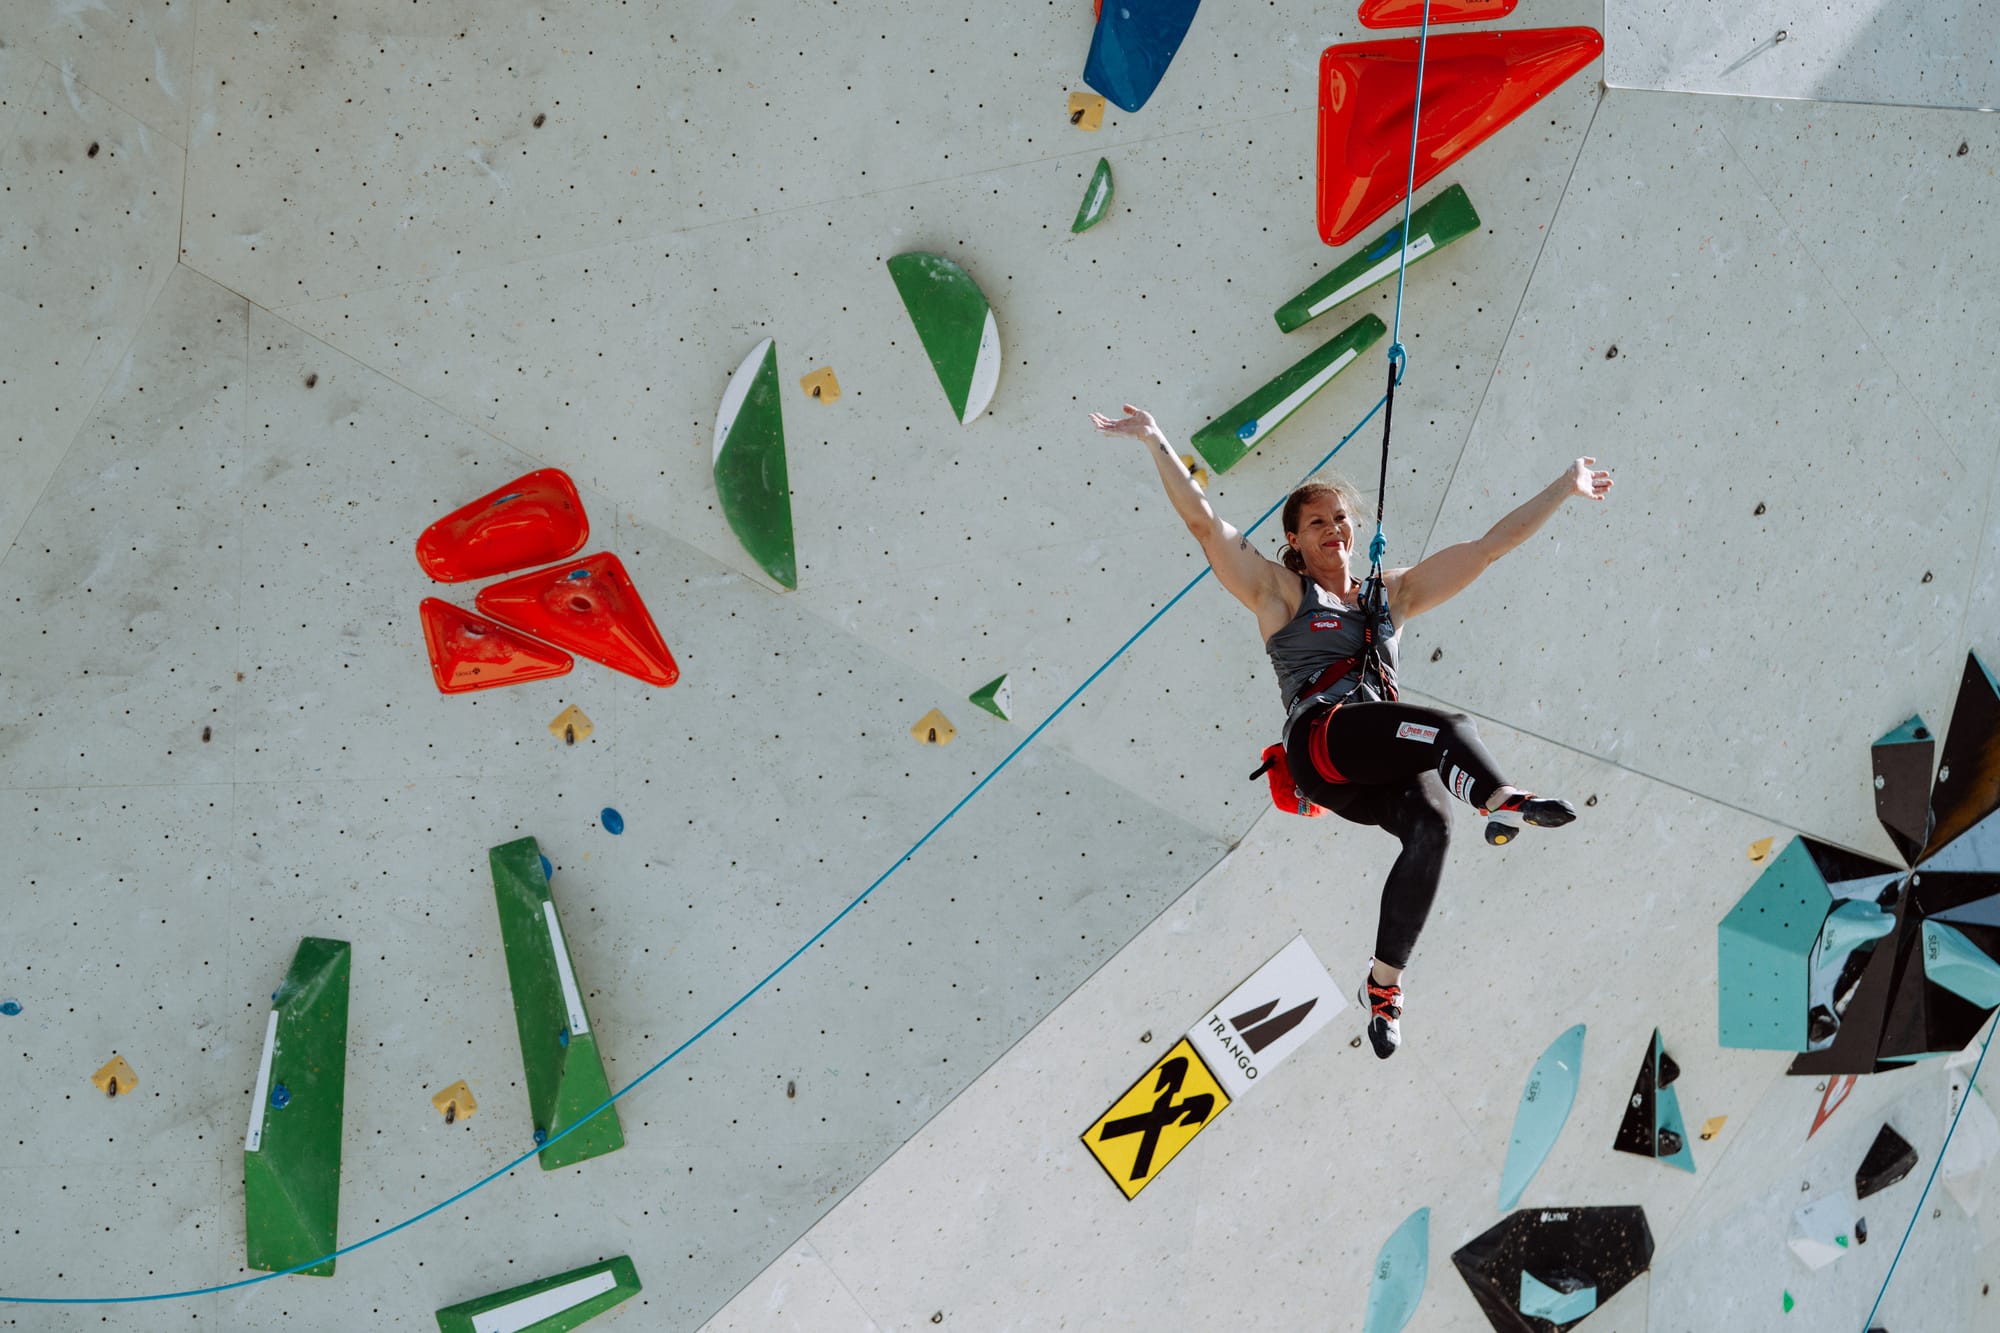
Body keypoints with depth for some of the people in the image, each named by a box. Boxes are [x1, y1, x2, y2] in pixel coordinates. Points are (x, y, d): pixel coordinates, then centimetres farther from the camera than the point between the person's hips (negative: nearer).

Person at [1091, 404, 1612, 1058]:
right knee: (1448, 727, -29)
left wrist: (1564, 487, 26)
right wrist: (1157, 443, -1)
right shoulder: (1281, 593, 16)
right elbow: (1202, 521, 6)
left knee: (1431, 824, -29)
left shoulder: (1391, 595, 27)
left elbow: (1489, 545, 27)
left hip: (1379, 768, 4)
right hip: (1322, 740, -4)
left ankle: (1383, 982, -21)